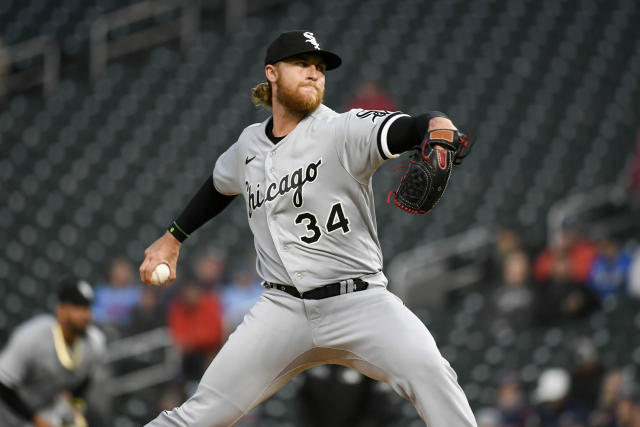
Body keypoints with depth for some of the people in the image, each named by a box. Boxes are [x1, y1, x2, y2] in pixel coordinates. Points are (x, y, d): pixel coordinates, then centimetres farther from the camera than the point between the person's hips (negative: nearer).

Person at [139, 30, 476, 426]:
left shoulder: (343, 130, -7)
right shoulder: (250, 144, 9)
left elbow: (409, 129, -25)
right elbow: (220, 185, 32)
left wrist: (439, 131, -48)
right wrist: (173, 238, 35)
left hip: (361, 302, -3)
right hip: (284, 307, 3)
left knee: (427, 369, -30)